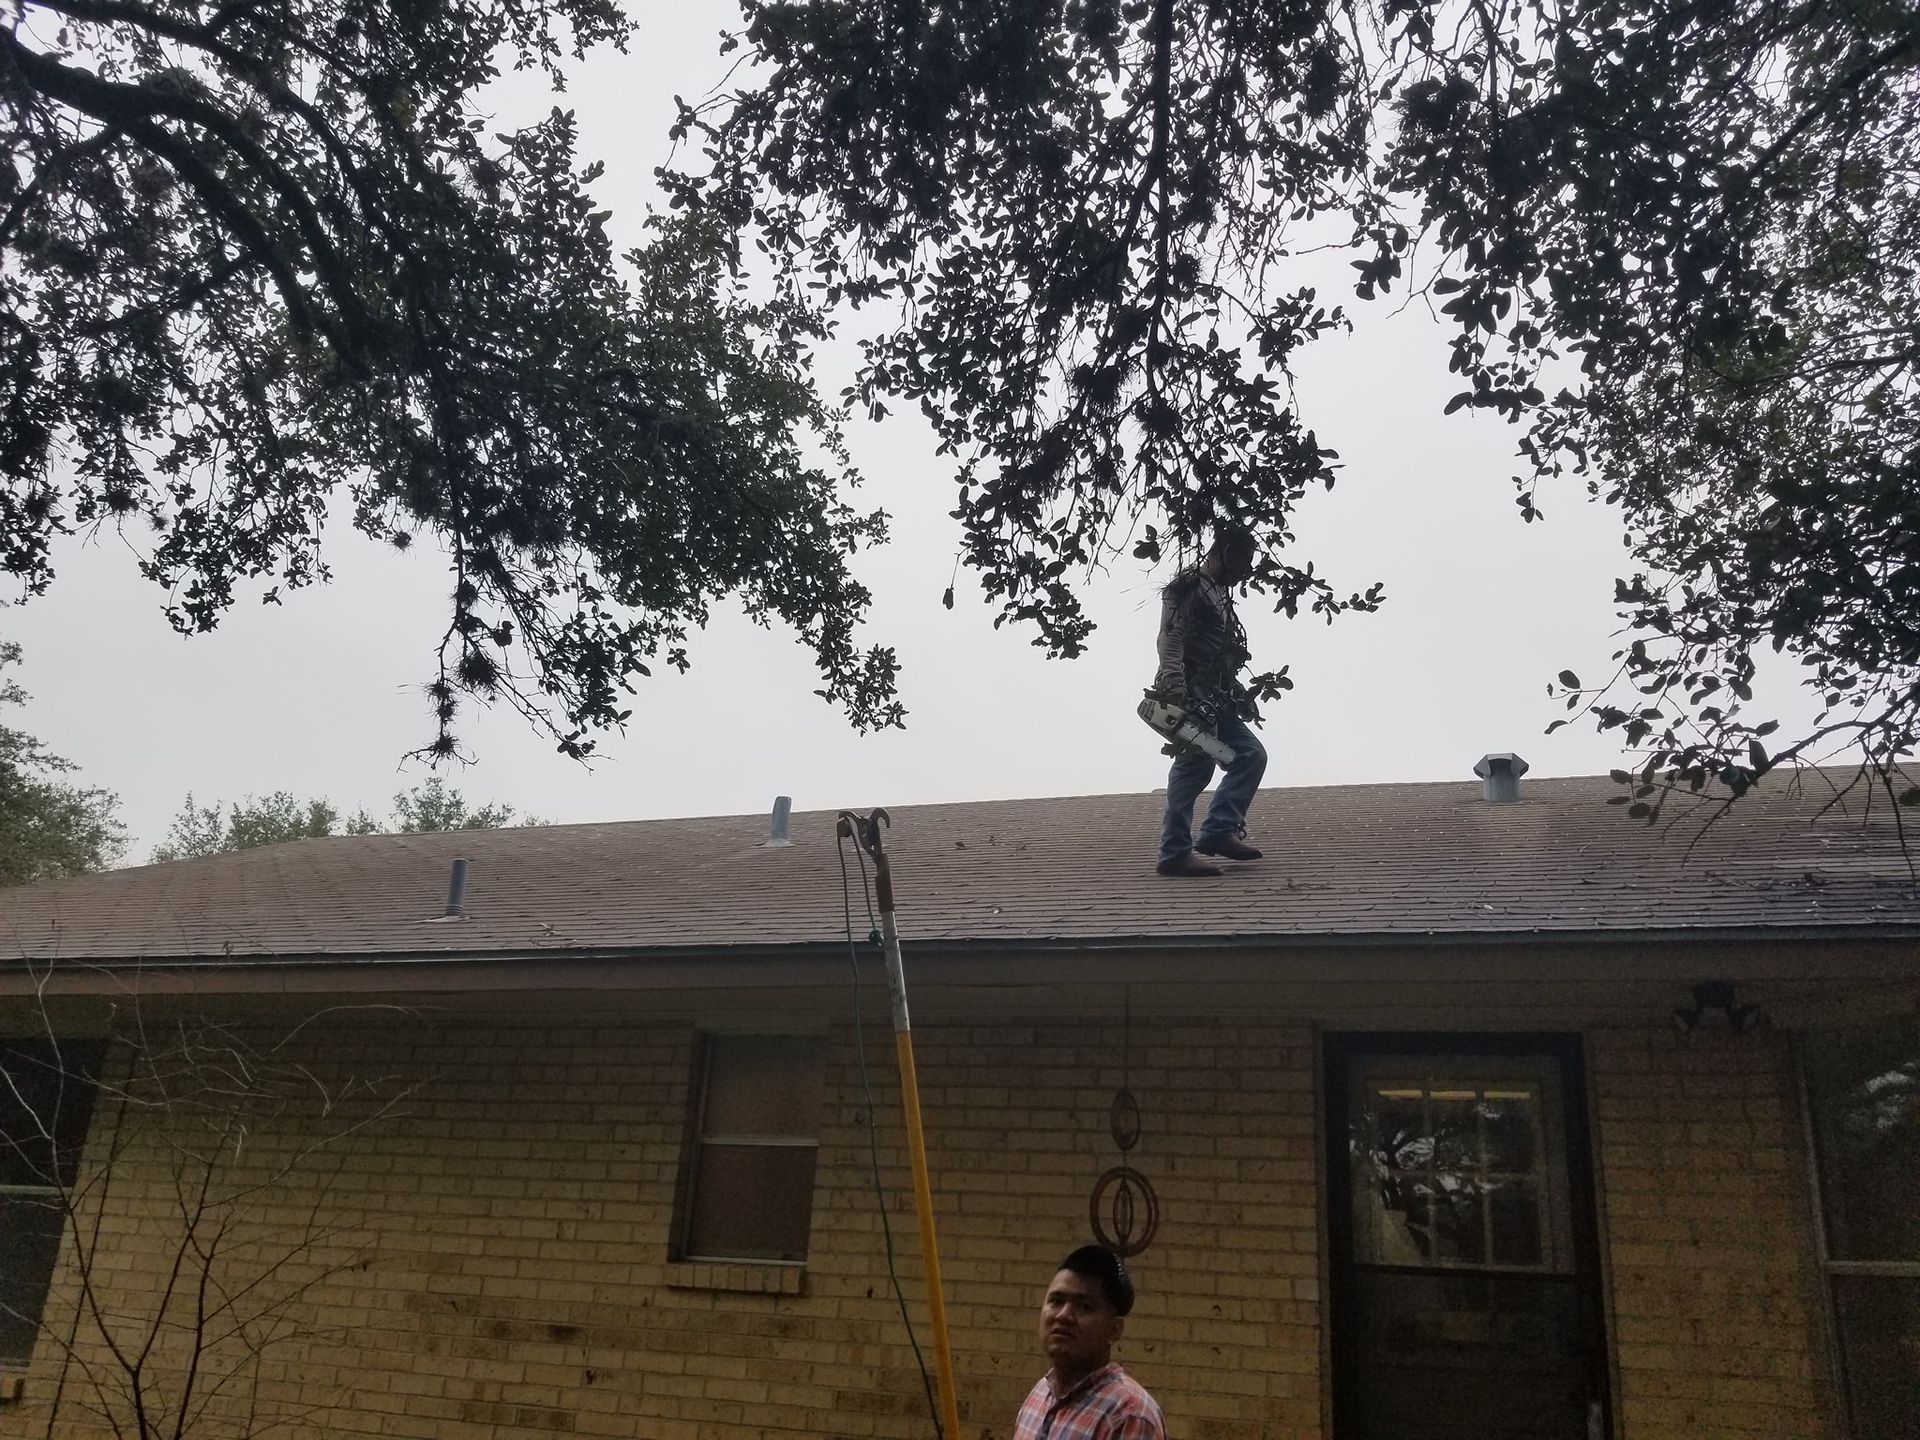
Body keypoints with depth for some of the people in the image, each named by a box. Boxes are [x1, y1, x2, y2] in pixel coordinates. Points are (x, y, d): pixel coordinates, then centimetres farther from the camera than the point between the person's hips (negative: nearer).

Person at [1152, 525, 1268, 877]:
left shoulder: (1220, 595, 25)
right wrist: (1175, 689, -27)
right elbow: (1169, 640, -17)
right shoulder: (1186, 587, -5)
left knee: (1252, 755, 6)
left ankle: (1217, 832, 2)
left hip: (1215, 700, 10)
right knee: (1196, 765, -15)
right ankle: (1176, 853, -13)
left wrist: (1240, 697, 26)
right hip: (1191, 696, -10)